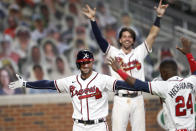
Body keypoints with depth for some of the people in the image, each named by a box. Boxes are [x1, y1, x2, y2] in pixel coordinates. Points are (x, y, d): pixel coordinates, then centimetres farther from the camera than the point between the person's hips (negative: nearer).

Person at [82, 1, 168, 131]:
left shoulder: (139, 52, 10)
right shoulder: (113, 53, 6)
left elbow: (152, 35, 3)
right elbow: (99, 38, -4)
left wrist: (159, 16, -6)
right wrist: (93, 19, -14)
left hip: (137, 100, 2)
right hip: (120, 100, -2)